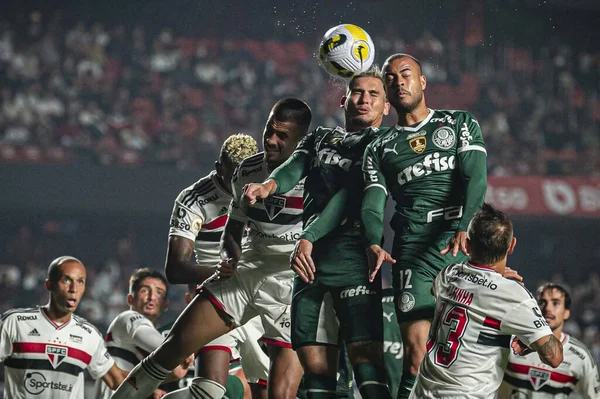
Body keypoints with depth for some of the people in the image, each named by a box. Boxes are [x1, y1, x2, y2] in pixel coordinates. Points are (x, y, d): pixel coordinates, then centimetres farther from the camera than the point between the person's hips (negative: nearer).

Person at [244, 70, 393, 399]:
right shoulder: (319, 139, 25)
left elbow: (351, 195, -6)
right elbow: (295, 167, 5)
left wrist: (308, 238, -17)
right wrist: (269, 185, -20)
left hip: (352, 255, -6)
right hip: (310, 260, 6)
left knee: (365, 356, -17)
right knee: (315, 360, 2)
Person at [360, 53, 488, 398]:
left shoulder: (461, 124, 14)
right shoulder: (380, 148, 20)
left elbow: (476, 177, 0)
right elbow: (373, 203, 8)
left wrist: (464, 228, -18)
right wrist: (374, 244, -15)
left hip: (465, 243, -1)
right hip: (414, 250, 1)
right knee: (415, 349, -10)